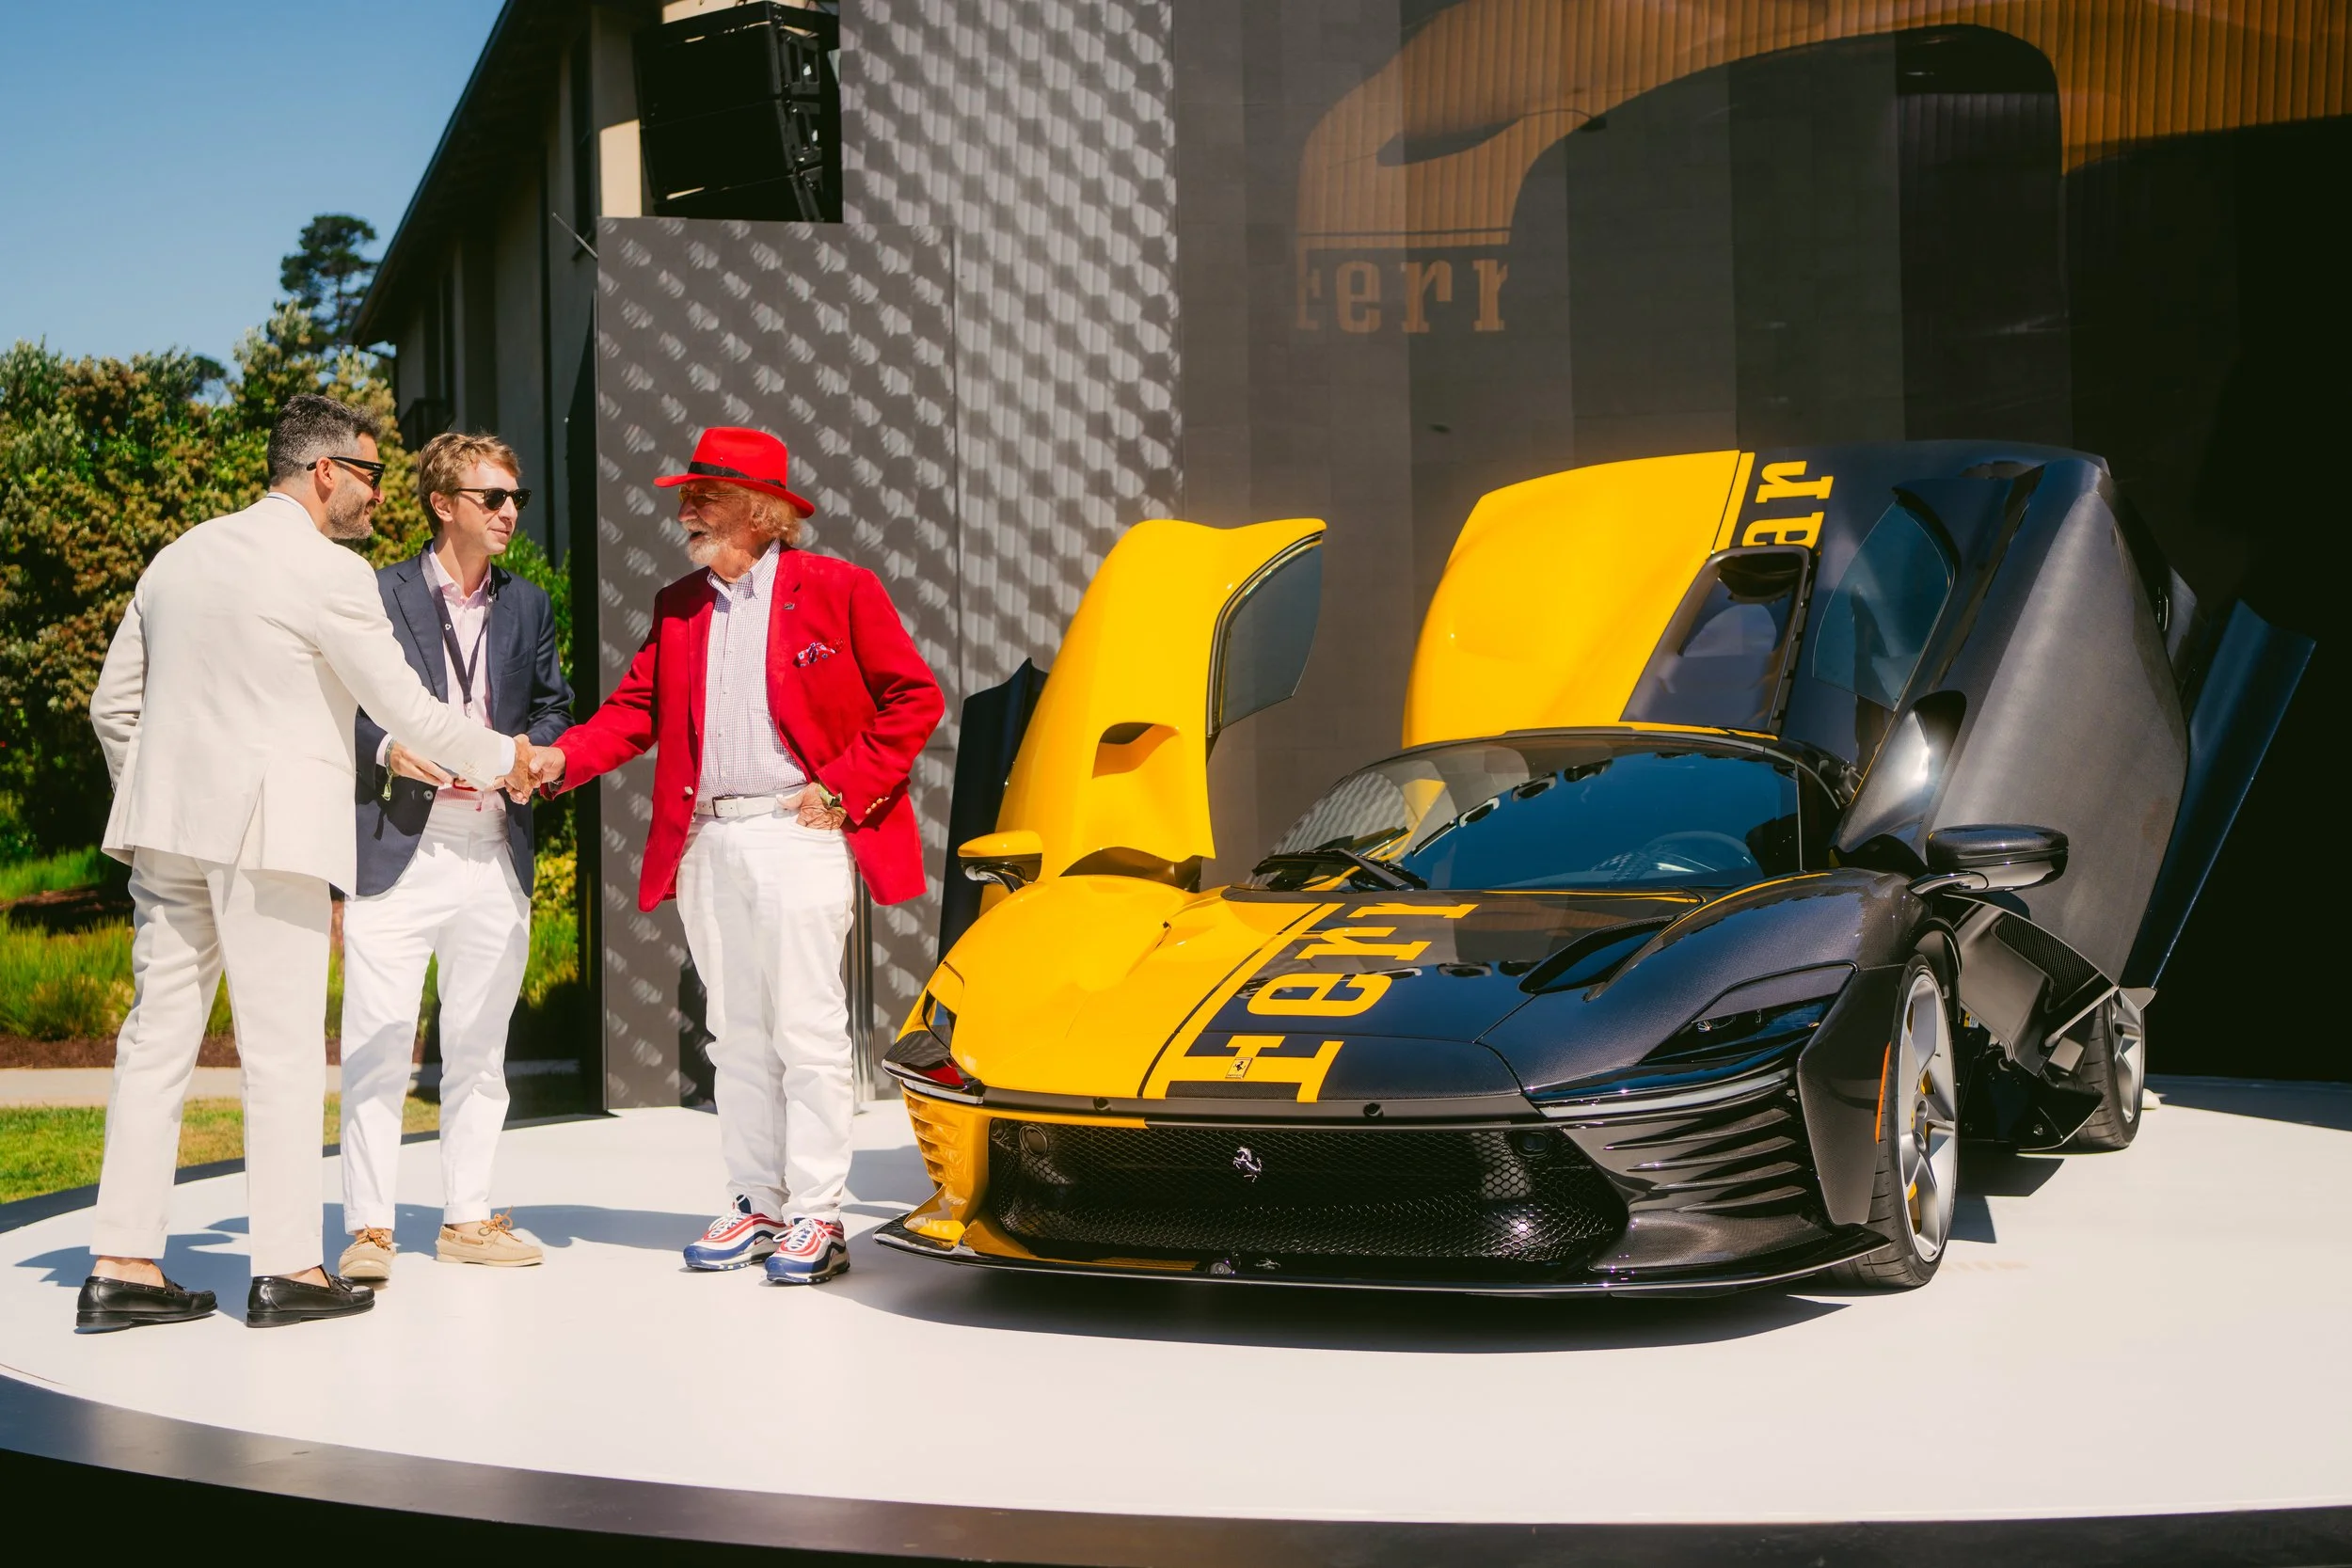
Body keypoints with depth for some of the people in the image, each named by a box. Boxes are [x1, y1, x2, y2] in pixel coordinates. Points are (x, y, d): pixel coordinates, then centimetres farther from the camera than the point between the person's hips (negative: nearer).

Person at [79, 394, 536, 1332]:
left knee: (156, 1040, 7)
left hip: (169, 828, 7)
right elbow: (407, 710, -5)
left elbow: (114, 704, 19)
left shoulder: (182, 554, 16)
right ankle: (287, 1270, 0)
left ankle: (121, 1266, 7)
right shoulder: (329, 573, -8)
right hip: (268, 831, -7)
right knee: (284, 1051, -3)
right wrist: (500, 759, 10)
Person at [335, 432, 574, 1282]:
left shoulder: (528, 604, 16)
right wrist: (386, 750, -18)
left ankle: (467, 1217, 20)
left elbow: (554, 706, 20)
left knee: (479, 1046, 11)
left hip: (495, 856, 5)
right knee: (377, 1045, -4)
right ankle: (370, 1227, 4)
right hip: (397, 854, -5)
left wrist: (534, 750, 0)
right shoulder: (379, 595, 0)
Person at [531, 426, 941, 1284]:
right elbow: (635, 706, 9)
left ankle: (817, 1216, 2)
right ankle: (756, 1204, 19)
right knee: (736, 1034, 10)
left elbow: (915, 697, -2)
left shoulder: (837, 589, -2)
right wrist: (561, 758, -8)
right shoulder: (677, 607, 15)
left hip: (796, 835, -6)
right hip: (705, 844, 6)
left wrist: (843, 789, -8)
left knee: (807, 1032, -4)